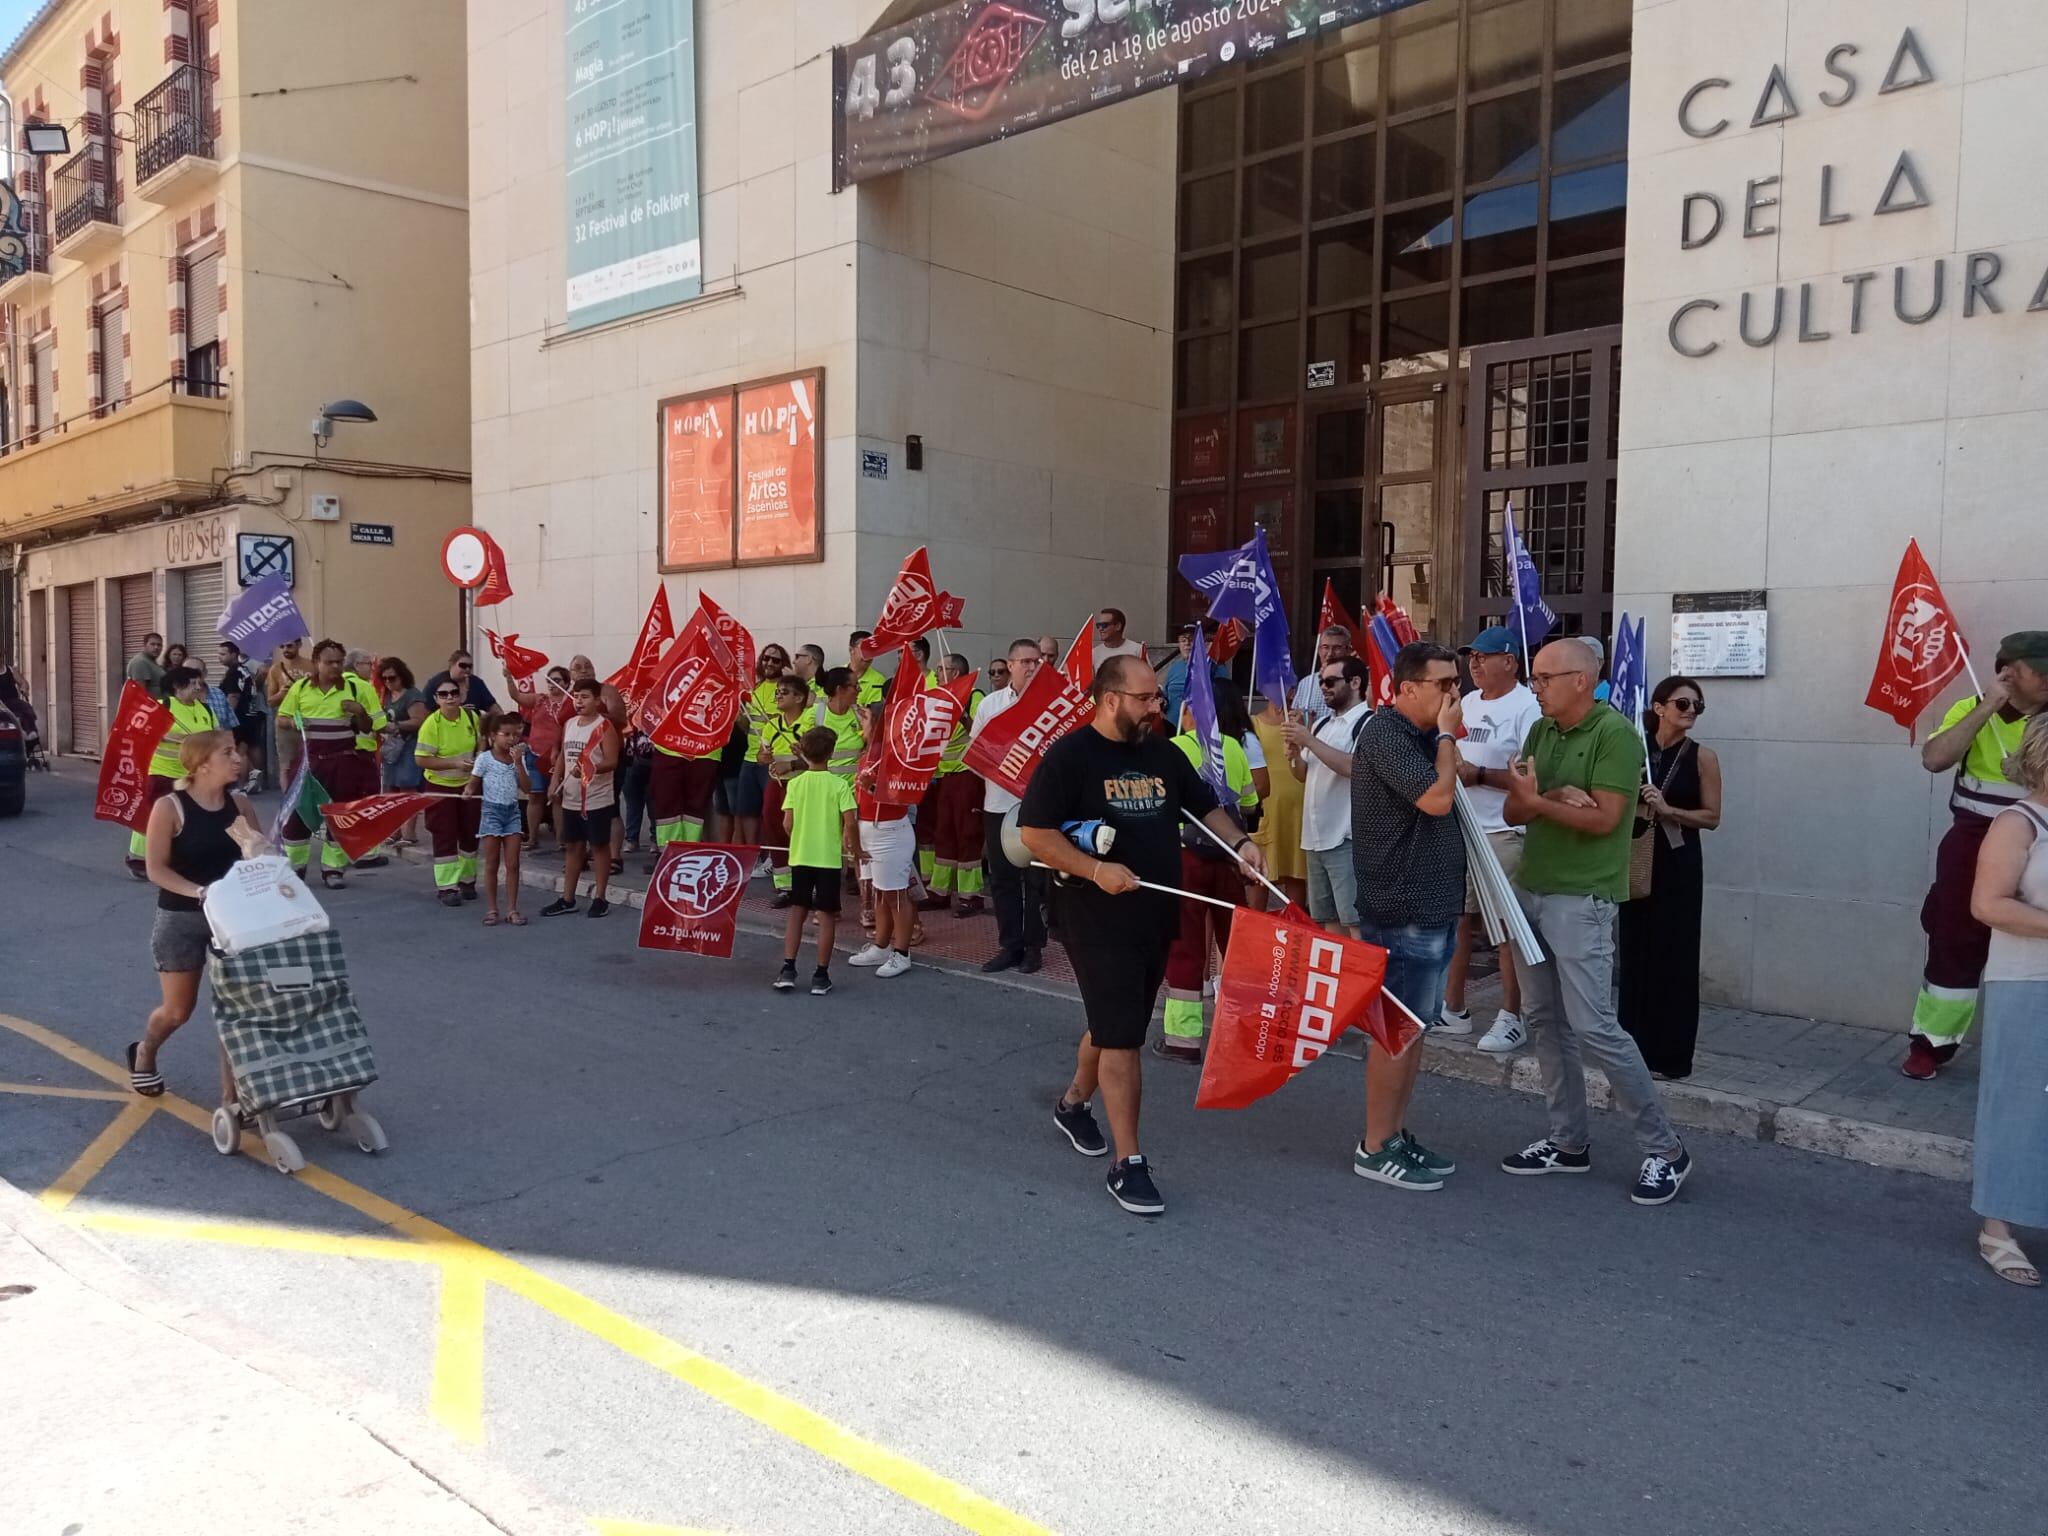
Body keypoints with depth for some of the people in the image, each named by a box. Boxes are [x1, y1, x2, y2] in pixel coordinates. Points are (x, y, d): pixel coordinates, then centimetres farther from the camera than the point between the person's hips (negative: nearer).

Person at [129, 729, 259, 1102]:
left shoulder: (239, 802, -1)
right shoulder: (169, 808, -14)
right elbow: (156, 869, -13)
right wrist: (199, 892, -26)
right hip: (180, 919, -3)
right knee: (179, 1009, 10)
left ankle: (232, 1093, 8)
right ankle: (144, 1053, 44)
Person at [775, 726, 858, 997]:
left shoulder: (795, 784, -1)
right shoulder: (839, 784, -7)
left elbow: (787, 823, -5)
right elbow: (850, 823, -12)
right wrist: (855, 849, 3)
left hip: (800, 856, 2)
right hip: (830, 858, -2)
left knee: (797, 911, 14)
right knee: (827, 916, 5)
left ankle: (788, 969, 10)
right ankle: (821, 976, 7)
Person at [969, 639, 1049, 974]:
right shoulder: (991, 703, 7)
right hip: (998, 803, 3)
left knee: (1036, 879, 5)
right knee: (1003, 879, 9)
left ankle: (1033, 946, 15)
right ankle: (1009, 945, 19)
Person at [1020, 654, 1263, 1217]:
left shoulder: (1164, 753, 8)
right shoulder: (1069, 756, -12)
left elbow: (1205, 806, 18)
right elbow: (1034, 833, -15)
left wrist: (1239, 843, -1)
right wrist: (1095, 870, -25)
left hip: (1157, 913, 7)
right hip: (1098, 916, -7)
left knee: (1117, 1023, 20)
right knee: (1122, 1036, -7)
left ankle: (1074, 1103, 44)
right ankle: (1127, 1164, 0)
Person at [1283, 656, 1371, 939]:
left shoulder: (1368, 723, -8)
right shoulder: (1322, 724, 17)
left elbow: (1355, 768, -23)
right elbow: (1304, 775, 20)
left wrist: (1310, 741, -18)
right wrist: (1294, 751, -1)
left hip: (1347, 839, -8)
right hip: (1316, 836, 8)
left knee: (1355, 922, -9)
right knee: (1328, 921, 13)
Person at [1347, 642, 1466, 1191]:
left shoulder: (1422, 735, 15)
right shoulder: (1386, 733, -16)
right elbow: (1437, 799, -23)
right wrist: (1447, 736, -13)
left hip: (1432, 907, 10)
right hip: (1403, 910, -10)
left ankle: (1397, 1134, 24)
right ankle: (1374, 1148, 6)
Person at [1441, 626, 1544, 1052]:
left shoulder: (1527, 708, -12)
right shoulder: (1467, 703, 14)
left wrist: (1479, 775, -21)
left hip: (1503, 833, -8)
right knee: (1456, 920, 12)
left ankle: (1511, 1018, 9)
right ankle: (1453, 1009, 23)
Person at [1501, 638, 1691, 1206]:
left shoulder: (1615, 733, -12)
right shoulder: (1540, 732, 10)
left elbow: (1603, 818, -19)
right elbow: (1514, 810, 6)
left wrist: (1538, 800, -13)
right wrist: (1557, 797, -12)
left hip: (1581, 900, -8)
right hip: (1530, 891, 8)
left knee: (1593, 1026, -8)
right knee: (1543, 1020, 10)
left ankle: (1664, 1149, 6)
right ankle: (1569, 1142, 21)